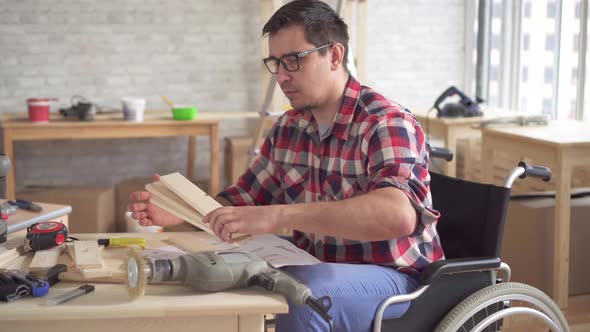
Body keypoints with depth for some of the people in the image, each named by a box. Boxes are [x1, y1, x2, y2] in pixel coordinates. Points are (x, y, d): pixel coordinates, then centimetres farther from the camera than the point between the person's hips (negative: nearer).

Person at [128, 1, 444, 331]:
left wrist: (277, 216, -45)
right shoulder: (288, 128, 6)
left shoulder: (386, 124, -19)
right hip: (317, 270, 6)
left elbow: (399, 214, -38)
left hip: (392, 276, -6)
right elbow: (244, 199, 13)